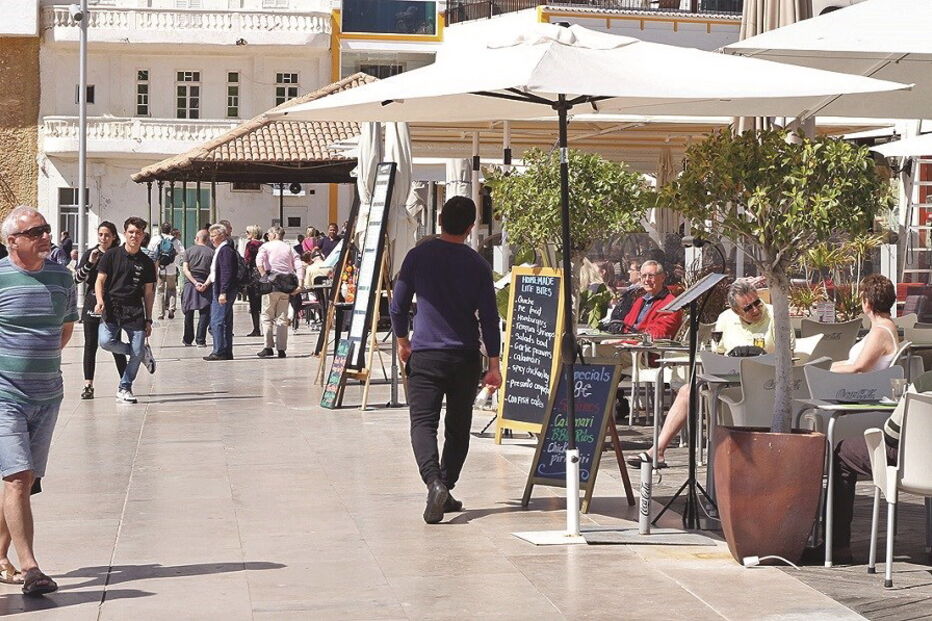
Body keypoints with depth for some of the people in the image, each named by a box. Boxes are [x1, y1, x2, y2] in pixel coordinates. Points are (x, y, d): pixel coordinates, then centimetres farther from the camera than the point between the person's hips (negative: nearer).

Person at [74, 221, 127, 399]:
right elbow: (77, 278, -1)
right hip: (91, 304, 2)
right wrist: (90, 263, -14)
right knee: (90, 345, 4)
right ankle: (88, 385, 9)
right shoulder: (89, 254, 5)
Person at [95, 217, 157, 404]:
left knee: (137, 353, -5)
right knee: (106, 341, -23)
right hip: (111, 307, -1)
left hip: (135, 311, 1)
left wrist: (148, 320, 11)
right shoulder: (111, 255, 3)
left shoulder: (146, 262, 9)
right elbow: (100, 280, 2)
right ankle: (142, 352, 4)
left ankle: (124, 389, 15)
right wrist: (100, 301, -17)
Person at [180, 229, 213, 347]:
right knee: (204, 313, 2)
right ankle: (200, 340, -5)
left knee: (189, 314, 11)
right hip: (206, 286, -1)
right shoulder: (211, 252, 2)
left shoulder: (188, 251, 4)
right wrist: (206, 284, -8)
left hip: (190, 284, 1)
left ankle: (188, 340, 17)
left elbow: (185, 269, -5)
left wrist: (195, 282, -10)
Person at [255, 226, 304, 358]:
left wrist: (264, 277, -11)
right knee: (282, 318, 7)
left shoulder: (266, 246, 6)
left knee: (267, 316, 3)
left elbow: (259, 261, -13)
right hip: (287, 287, 3)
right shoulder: (289, 249, 16)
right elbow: (299, 266, 4)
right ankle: (281, 349, 3)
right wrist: (299, 284, -2)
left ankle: (268, 347, -6)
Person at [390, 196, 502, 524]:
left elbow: (398, 305, 3)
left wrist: (402, 342, 19)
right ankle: (445, 489, 19)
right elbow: (489, 317, 0)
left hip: (425, 355, -2)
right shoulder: (478, 264, 0)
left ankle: (434, 483, -28)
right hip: (465, 358, 2)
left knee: (423, 423, -7)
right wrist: (494, 364, 5)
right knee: (458, 427, 15)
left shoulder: (419, 256, -2)